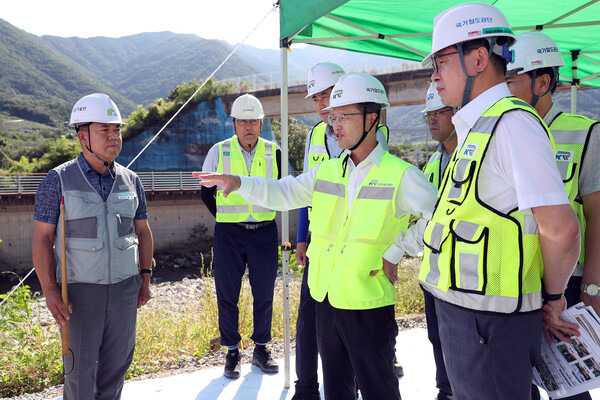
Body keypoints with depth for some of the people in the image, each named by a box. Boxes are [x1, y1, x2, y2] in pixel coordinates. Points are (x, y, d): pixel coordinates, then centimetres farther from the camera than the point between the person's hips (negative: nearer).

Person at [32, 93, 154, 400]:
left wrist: (145, 278, 9)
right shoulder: (58, 180, -5)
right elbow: (42, 239, -6)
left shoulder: (130, 180, 5)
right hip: (80, 290, -3)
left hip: (125, 286, 3)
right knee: (80, 366, 5)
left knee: (118, 360, 13)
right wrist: (49, 291, -12)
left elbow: (142, 231, 12)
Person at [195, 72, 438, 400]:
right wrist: (238, 183, -8)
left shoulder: (400, 175, -10)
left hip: (368, 304, -5)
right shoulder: (326, 171, 7)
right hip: (327, 298, 5)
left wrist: (396, 252, -11)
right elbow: (282, 193, 7)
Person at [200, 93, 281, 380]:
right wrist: (225, 217, 6)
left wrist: (265, 214, 10)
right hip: (228, 234, -1)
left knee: (264, 294, 8)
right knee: (227, 294, 5)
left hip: (264, 232, 1)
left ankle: (261, 350, 26)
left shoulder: (274, 153, 2)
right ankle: (232, 353, 21)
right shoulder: (218, 152, 0)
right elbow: (206, 192, 10)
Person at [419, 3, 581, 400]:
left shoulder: (510, 123, -18)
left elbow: (561, 228, -23)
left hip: (489, 322, -9)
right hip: (461, 308, 9)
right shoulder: (476, 127, 12)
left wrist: (552, 298, -6)